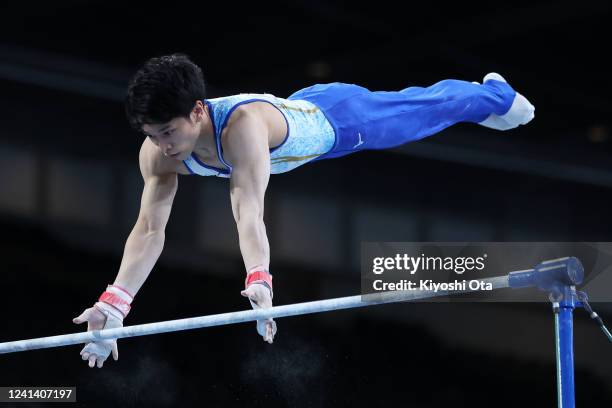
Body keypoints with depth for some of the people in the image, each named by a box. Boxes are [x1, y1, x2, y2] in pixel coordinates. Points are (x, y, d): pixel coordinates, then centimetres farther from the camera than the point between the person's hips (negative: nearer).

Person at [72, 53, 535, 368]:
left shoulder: (242, 124, -50)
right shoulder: (157, 152, -31)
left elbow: (249, 212, -62)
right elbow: (149, 228, -34)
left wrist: (259, 282, -76)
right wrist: (114, 305, -46)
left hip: (337, 117, -6)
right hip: (303, 112, 6)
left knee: (424, 109, 23)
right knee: (411, 111, 33)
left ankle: (495, 94, 56)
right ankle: (492, 97, 63)